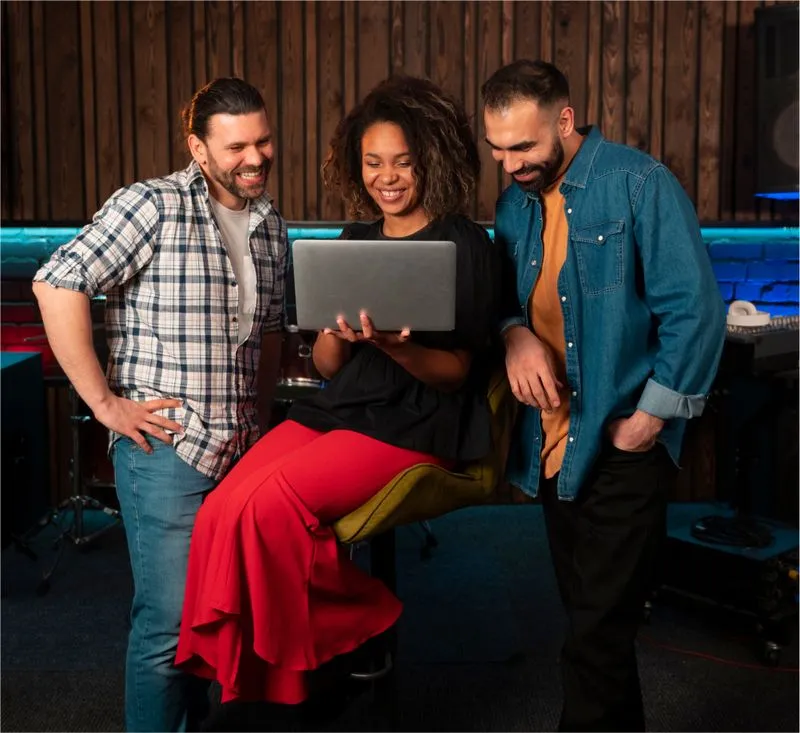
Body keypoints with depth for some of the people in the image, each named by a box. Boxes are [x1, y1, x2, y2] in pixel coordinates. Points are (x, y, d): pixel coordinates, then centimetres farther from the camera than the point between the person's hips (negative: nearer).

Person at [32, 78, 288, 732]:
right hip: (165, 446, -6)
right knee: (169, 620, -4)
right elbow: (58, 284, -15)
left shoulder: (272, 226, 13)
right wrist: (103, 401, -15)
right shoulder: (151, 205, -7)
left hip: (242, 449, 7)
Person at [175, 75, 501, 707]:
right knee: (221, 510, -18)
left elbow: (458, 370, -6)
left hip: (418, 423, -5)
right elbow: (326, 366, 14)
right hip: (336, 409, 6)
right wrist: (338, 333, -10)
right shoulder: (356, 239, 15)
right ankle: (248, 686, -3)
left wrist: (394, 345, -25)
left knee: (271, 502, -27)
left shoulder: (466, 246, -2)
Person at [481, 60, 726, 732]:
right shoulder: (517, 202, 9)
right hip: (552, 444, 7)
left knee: (598, 634, -3)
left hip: (620, 449, -6)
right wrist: (515, 331, -8)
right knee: (589, 621, 18)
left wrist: (647, 421, -14)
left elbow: (695, 312, -14)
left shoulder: (640, 184, -11)